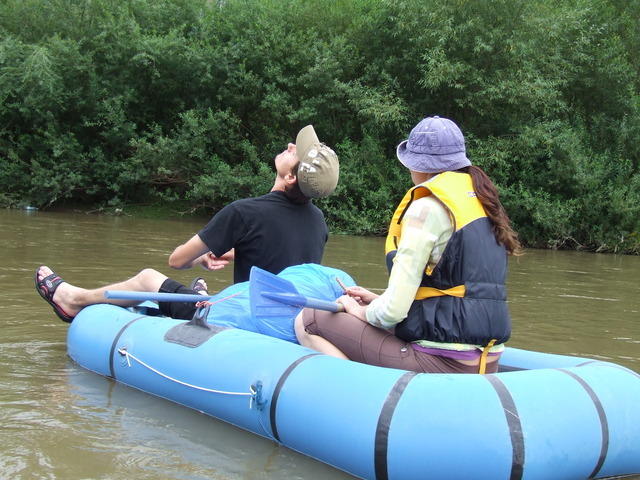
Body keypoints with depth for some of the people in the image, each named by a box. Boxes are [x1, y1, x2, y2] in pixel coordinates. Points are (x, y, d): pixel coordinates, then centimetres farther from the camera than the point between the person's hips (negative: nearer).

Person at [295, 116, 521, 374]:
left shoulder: (427, 207, -12)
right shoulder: (482, 201, 14)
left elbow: (393, 311, -16)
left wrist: (361, 312, 6)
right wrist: (377, 301, 20)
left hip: (442, 362, -9)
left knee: (308, 322, -4)